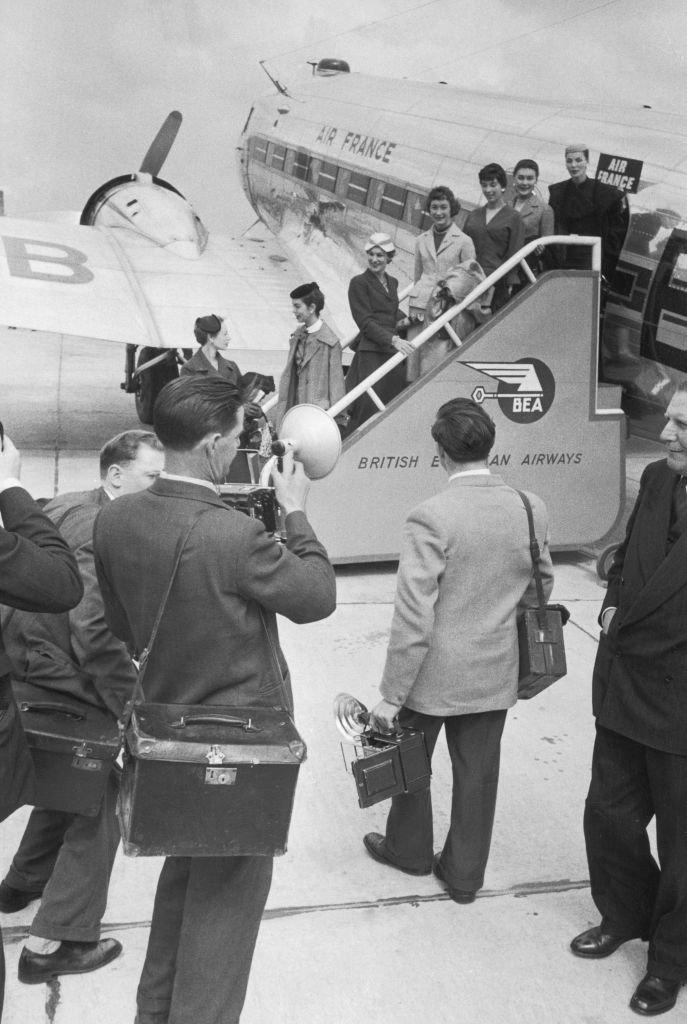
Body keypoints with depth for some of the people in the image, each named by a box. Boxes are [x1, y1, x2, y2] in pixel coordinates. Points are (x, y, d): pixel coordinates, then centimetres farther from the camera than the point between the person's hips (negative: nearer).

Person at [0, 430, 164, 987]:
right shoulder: (100, 530, -22)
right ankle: (54, 943, 11)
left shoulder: (68, 506, 8)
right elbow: (98, 638, -29)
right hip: (60, 683, -10)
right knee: (99, 800, 3)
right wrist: (134, 709, -19)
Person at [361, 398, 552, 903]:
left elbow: (413, 619, -23)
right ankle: (465, 873, 34)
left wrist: (391, 696, -14)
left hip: (434, 674, -4)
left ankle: (409, 850, 42)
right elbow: (540, 588, 7)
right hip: (496, 673, 4)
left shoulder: (431, 518, -24)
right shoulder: (532, 509, -8)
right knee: (477, 774, 19)